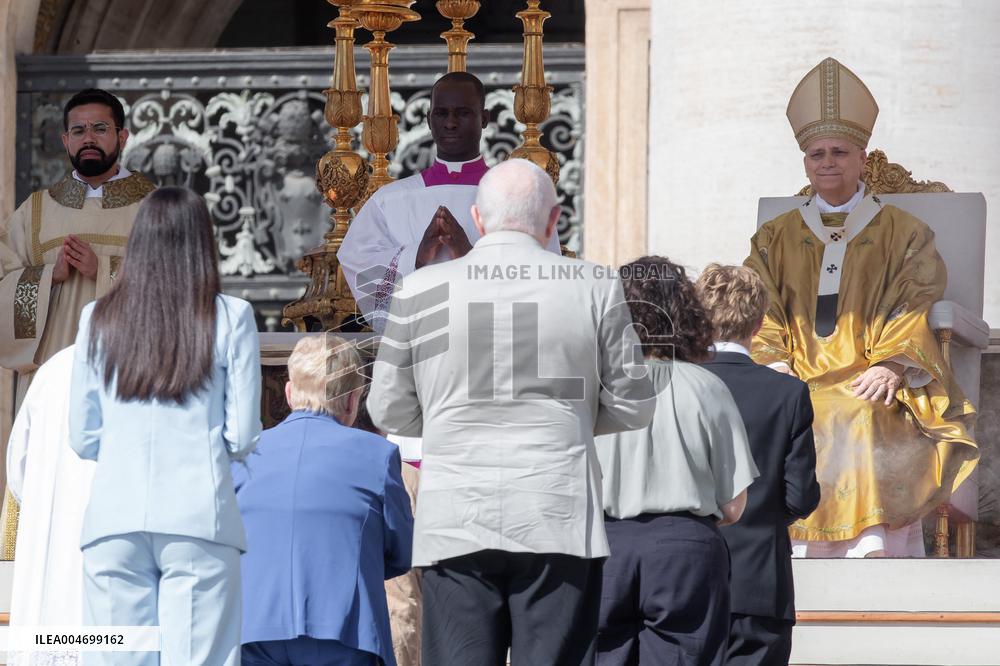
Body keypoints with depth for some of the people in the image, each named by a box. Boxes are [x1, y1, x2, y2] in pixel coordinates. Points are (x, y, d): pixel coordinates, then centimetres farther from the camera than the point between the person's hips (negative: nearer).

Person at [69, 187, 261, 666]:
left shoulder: (98, 319, 7)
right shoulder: (231, 317, 0)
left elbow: (83, 438, 10)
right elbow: (243, 437, 0)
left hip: (114, 516, 2)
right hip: (198, 517, -2)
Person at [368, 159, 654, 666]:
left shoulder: (420, 291, 2)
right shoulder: (595, 288, 0)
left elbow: (389, 412, 8)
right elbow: (633, 405, 6)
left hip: (454, 525, 1)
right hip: (559, 524, -1)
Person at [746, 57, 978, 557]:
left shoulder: (903, 234, 14)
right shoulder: (775, 240, 20)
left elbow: (914, 311, 2)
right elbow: (761, 317, 10)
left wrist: (891, 365, -15)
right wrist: (773, 366, -9)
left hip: (869, 387, -2)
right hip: (797, 385, 2)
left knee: (857, 421, -30)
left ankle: (869, 549, -30)